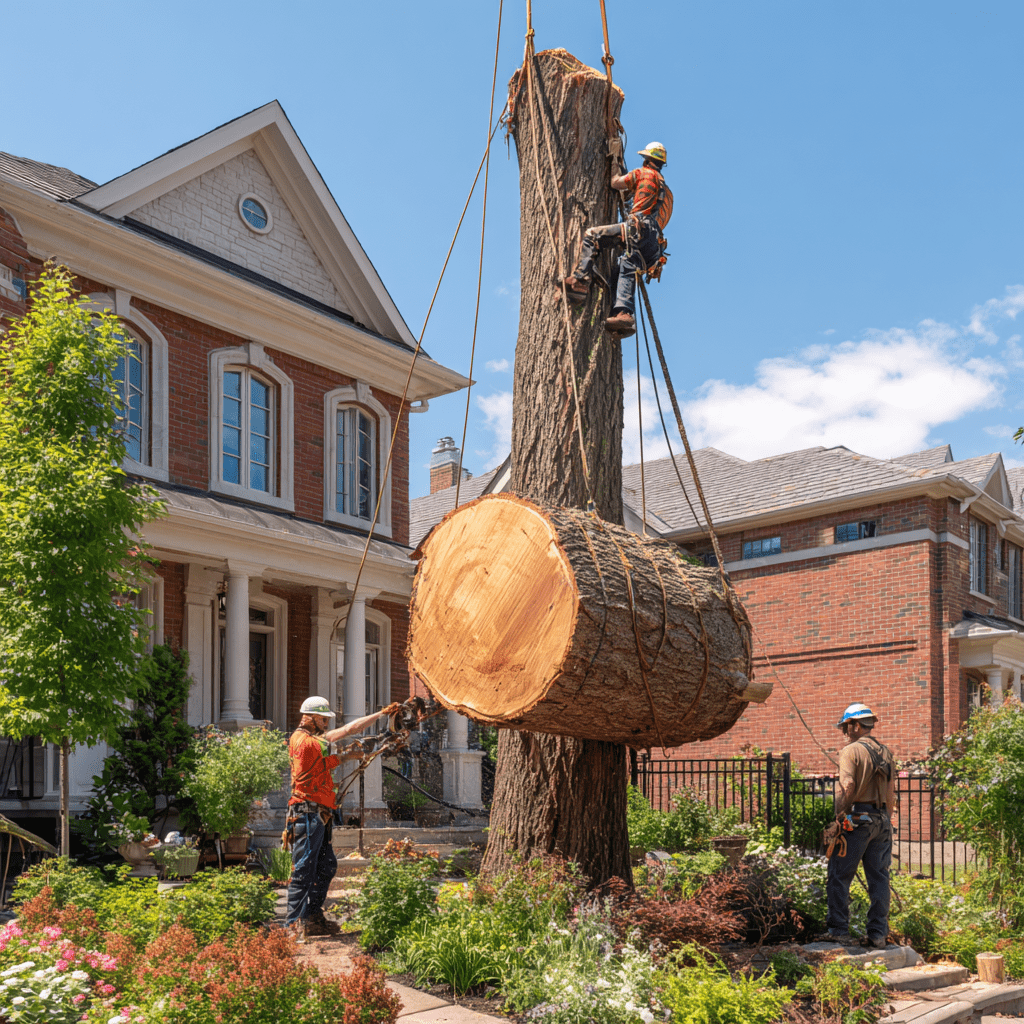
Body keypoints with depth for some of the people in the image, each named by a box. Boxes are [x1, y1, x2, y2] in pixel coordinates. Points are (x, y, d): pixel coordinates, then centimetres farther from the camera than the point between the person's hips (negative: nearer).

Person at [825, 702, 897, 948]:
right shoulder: (886, 752, 14)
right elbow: (891, 793, 16)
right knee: (879, 878, 8)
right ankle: (878, 935, 8)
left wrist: (839, 815, -10)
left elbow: (848, 787, -19)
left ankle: (839, 930, 1)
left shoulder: (851, 751, -8)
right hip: (881, 819, 7)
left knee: (839, 877, 1)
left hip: (856, 819, -7)